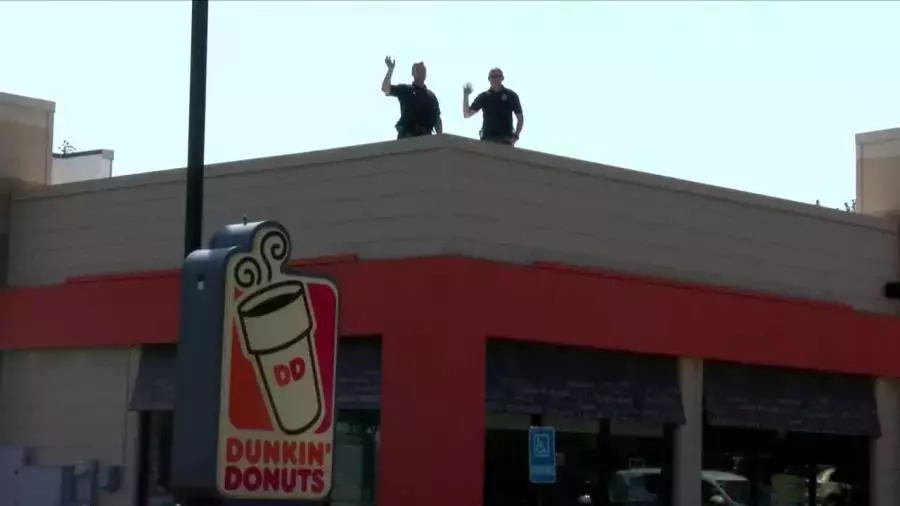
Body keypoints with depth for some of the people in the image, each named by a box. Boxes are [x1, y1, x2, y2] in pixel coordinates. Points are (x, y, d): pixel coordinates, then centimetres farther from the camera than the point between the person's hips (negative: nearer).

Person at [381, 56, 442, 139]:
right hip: (407, 136, -3)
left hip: (426, 137, 3)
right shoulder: (405, 90, 11)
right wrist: (390, 69, -8)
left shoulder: (431, 95, 20)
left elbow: (437, 119, 19)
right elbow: (385, 88, -2)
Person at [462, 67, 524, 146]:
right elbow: (467, 114, 13)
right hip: (488, 138, 1)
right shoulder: (484, 96, 12)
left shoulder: (511, 95, 7)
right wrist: (466, 95, 0)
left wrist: (515, 136, -5)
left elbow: (520, 118, 10)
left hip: (505, 139, -1)